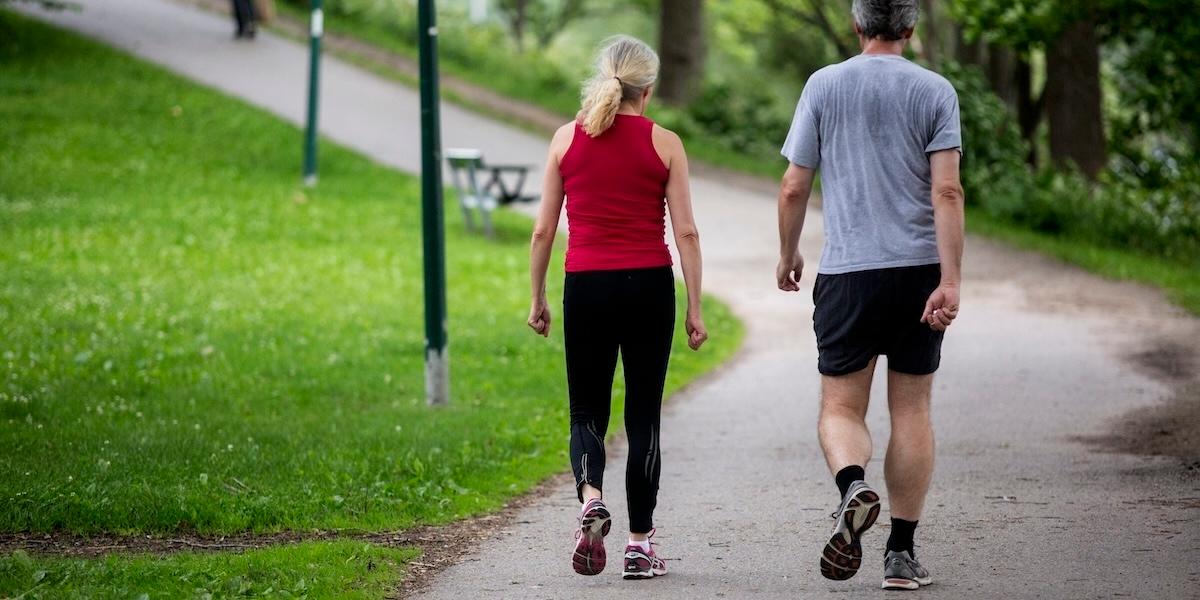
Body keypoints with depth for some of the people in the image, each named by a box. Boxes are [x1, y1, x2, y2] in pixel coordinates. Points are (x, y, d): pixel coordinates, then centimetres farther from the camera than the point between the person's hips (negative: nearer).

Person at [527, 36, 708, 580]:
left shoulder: (567, 138, 3)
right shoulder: (664, 144, 0)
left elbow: (543, 230, 4)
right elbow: (685, 232, -3)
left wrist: (537, 298, 14)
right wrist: (695, 308, 3)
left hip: (586, 287, 1)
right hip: (649, 287, -1)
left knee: (587, 411, 12)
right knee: (643, 415, 8)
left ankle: (590, 497, -18)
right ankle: (640, 545, 7)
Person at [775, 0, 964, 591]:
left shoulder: (824, 85, 1)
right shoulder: (935, 91, 0)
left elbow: (793, 189, 2)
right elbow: (947, 192, -9)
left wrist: (788, 254, 18)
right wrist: (950, 281, -12)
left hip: (848, 270, -1)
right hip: (920, 267, 1)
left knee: (841, 407, 6)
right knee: (910, 409, 9)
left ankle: (854, 486, -26)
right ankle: (901, 553, 9)